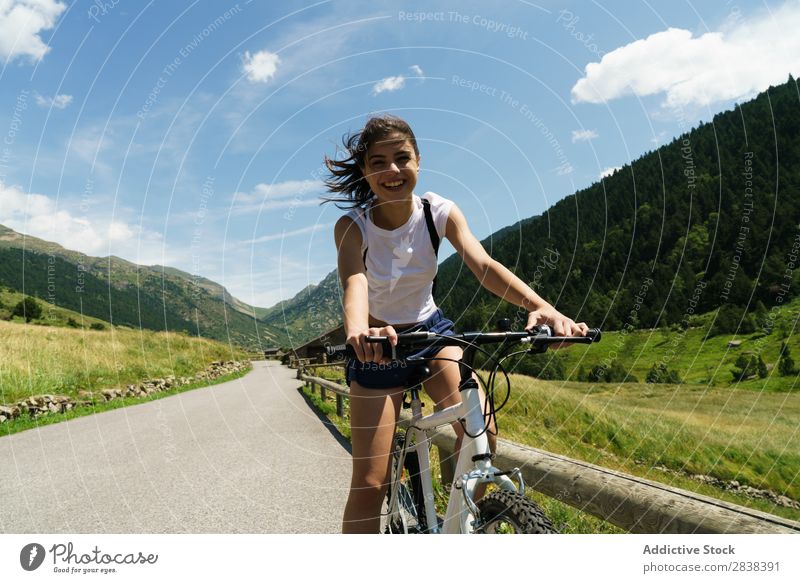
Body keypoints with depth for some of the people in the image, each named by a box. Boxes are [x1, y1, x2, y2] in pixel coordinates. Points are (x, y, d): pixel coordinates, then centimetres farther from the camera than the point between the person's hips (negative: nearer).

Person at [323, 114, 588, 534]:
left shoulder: (439, 212, -12)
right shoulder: (352, 226, -18)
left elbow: (483, 264, -26)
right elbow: (354, 283, -37)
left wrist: (540, 306, -44)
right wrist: (358, 331, -61)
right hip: (378, 344, -2)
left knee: (481, 430, -20)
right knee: (370, 483, -8)